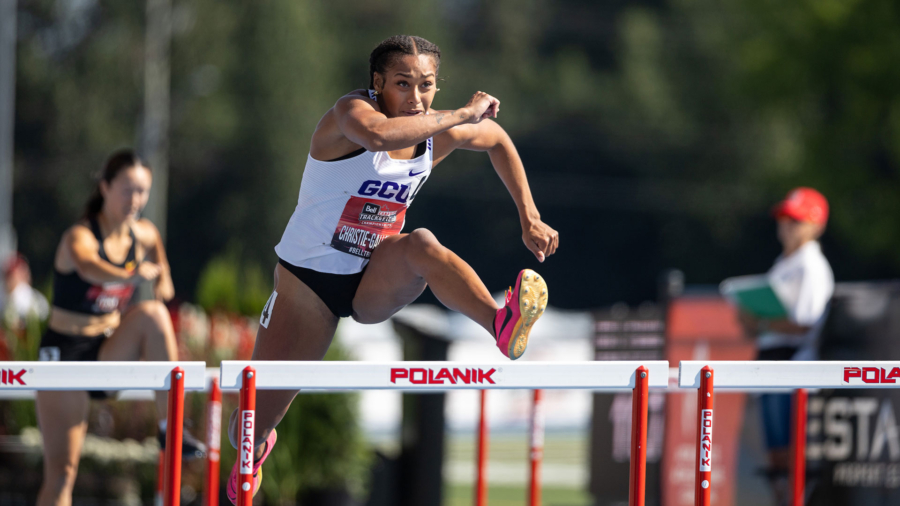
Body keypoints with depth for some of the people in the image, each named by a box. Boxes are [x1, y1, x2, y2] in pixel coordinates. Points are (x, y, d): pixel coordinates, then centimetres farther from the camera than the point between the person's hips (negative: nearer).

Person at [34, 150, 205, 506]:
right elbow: (88, 266, -43)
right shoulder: (80, 236, -18)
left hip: (108, 353, 4)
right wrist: (129, 275, -61)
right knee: (61, 469, -9)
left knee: (152, 315, -26)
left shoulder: (145, 235, 0)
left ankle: (170, 427, -23)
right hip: (65, 354, -4)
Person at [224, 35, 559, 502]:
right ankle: (257, 448, 41)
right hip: (308, 283, -3)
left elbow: (498, 140, 18)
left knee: (421, 245, -34)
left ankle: (501, 325, -54)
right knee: (248, 430, 3)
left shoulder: (438, 133, -6)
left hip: (377, 283, 3)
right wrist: (463, 114, -40)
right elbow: (378, 135, -48)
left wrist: (529, 218, 12)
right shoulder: (351, 111, -22)